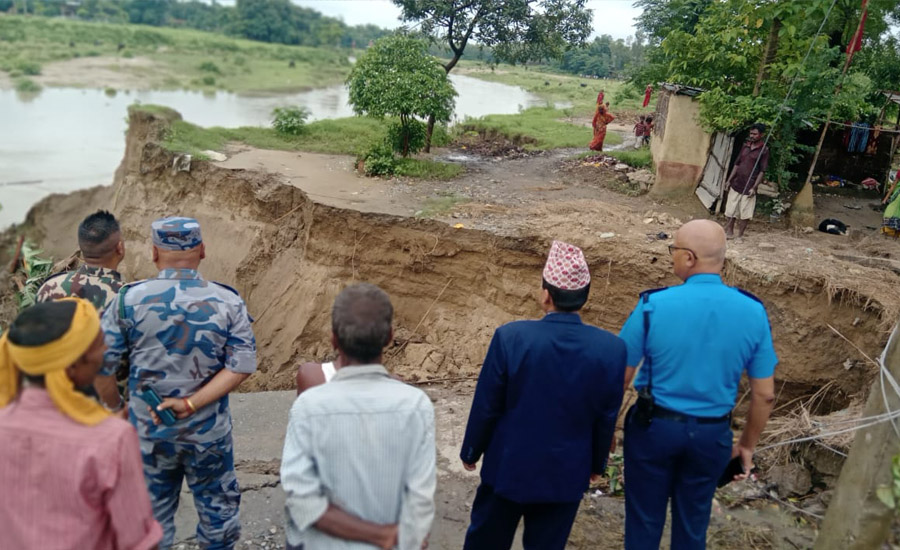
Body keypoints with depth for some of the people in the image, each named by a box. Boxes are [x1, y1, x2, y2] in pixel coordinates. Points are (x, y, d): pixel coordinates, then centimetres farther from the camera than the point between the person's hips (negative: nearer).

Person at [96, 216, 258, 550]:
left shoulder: (128, 300, -11)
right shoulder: (228, 302, -11)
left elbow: (99, 364, -9)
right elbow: (242, 366, -15)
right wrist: (191, 403, -15)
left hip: (147, 432, 1)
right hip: (210, 433, 0)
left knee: (152, 516, 21)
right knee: (218, 510, 20)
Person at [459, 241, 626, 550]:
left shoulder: (510, 337, -22)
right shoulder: (612, 349, -16)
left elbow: (485, 407, -12)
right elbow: (607, 418, -4)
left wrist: (471, 452, 6)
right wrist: (597, 463, 14)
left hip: (508, 467, -1)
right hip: (566, 475, 1)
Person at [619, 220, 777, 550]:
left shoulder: (653, 304, -17)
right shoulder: (753, 312, -9)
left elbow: (620, 378, -9)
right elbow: (765, 395, -2)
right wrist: (748, 444, 13)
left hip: (654, 426, -2)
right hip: (712, 434, 3)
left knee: (644, 519, 15)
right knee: (693, 521, 21)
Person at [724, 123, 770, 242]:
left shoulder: (764, 150, -8)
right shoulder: (745, 146, 8)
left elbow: (762, 171, -10)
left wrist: (754, 187, -16)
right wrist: (730, 180, 8)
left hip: (748, 187, -5)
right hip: (736, 184, 5)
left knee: (744, 214, 2)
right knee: (730, 211, 9)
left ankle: (740, 235, 14)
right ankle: (729, 232, 21)